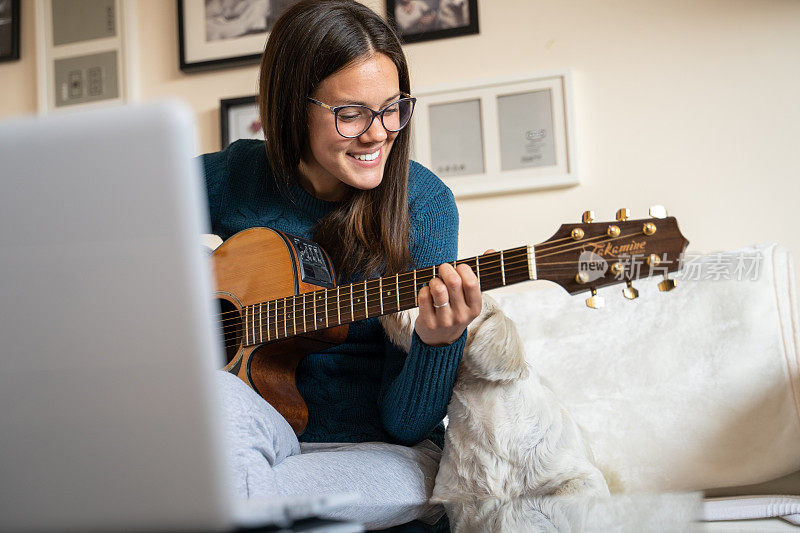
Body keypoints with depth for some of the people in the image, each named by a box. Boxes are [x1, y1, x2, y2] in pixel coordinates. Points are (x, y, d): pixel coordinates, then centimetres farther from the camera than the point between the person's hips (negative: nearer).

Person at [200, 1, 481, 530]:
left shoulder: (422, 204, -8)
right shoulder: (233, 177, -4)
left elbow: (406, 423, -10)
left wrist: (440, 342, -31)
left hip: (383, 452, 1)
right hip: (254, 429, 0)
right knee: (212, 391, -34)